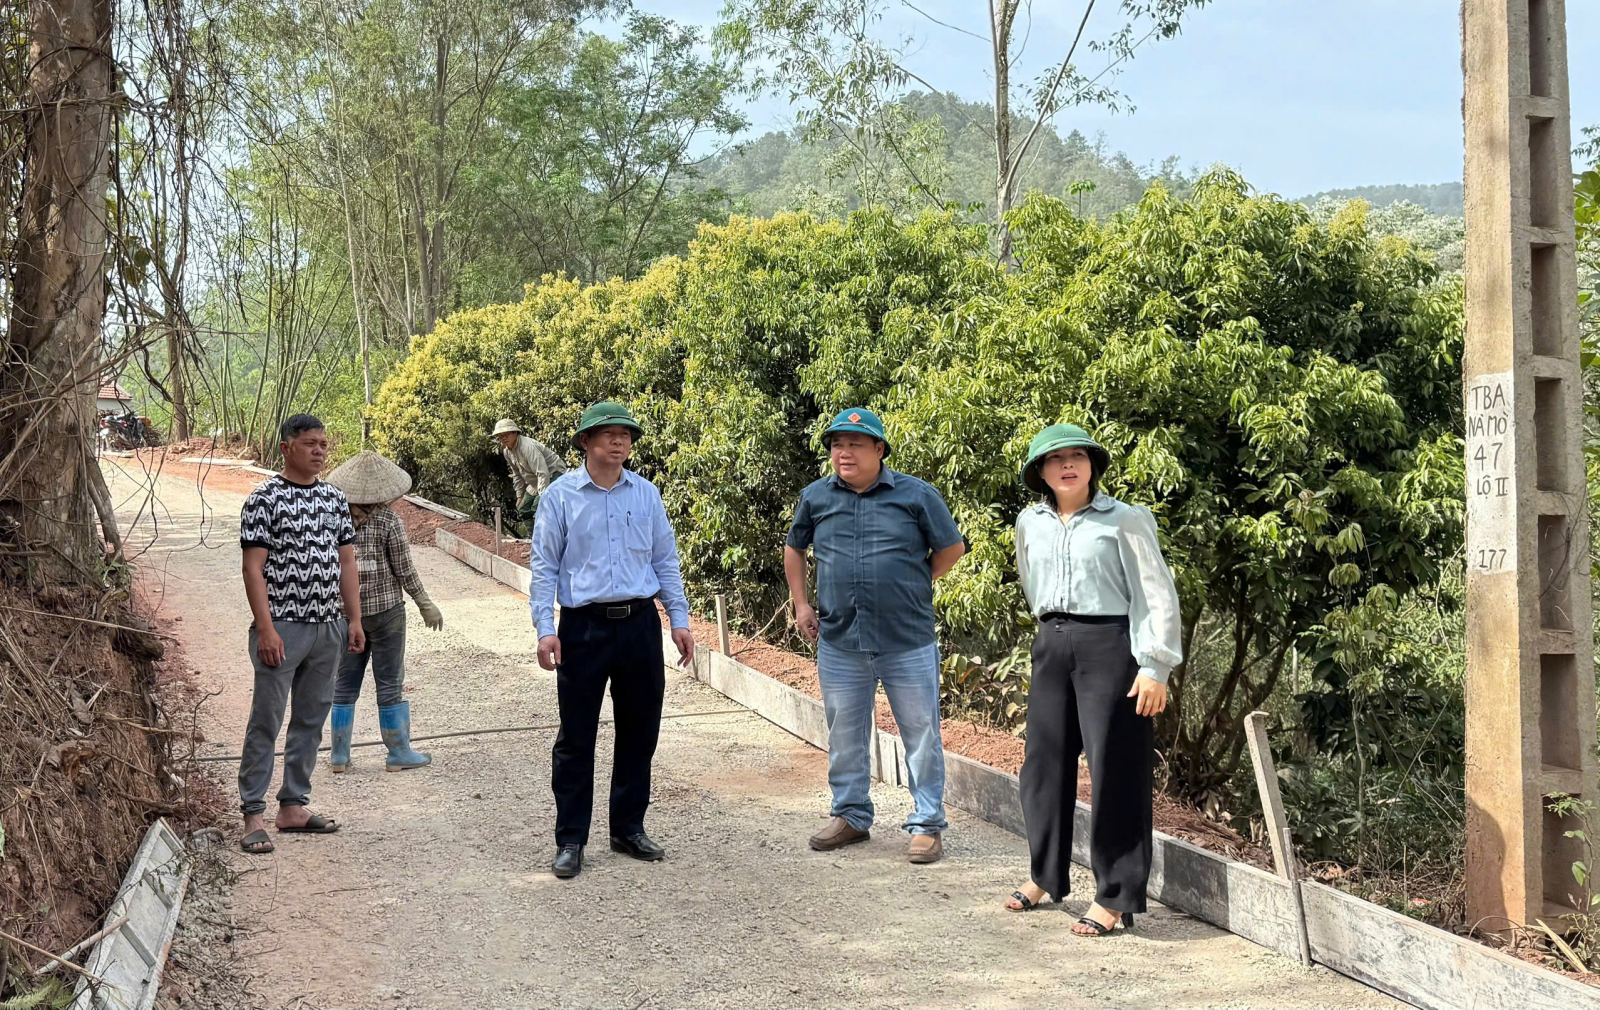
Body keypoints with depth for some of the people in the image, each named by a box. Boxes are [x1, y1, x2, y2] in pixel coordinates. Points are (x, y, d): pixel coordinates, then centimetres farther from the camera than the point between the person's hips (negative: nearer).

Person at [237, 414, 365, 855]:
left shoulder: (334, 497, 11)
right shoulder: (265, 499, -8)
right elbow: (253, 567, -11)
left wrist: (354, 619, 9)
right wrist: (265, 628, -17)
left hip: (328, 628, 6)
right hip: (282, 628, -6)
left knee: (312, 719, 11)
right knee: (266, 720, -3)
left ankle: (293, 806, 21)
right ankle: (254, 815, 1)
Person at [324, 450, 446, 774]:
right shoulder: (389, 522, -14)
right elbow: (405, 571, -11)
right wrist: (426, 605, 1)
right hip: (385, 611, -3)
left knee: (344, 685, 12)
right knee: (390, 684, 6)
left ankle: (339, 755, 17)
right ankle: (398, 753, 13)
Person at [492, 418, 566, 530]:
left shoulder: (527, 446, -29)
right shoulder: (506, 451, 0)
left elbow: (543, 473, -33)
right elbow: (517, 475, 15)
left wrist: (542, 496, -34)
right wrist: (519, 496, 13)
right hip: (535, 481, 10)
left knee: (537, 508, -23)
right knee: (523, 509, 8)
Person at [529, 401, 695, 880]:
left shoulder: (646, 494, 9)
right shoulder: (561, 495, -1)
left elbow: (665, 561, 14)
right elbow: (544, 566, -1)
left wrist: (680, 620, 8)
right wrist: (545, 629, -9)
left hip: (640, 624, 4)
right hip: (584, 626, -3)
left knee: (639, 732, 10)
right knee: (576, 737, 0)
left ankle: (629, 827, 25)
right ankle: (570, 840, 9)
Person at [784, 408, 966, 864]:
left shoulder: (916, 494, -4)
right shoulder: (815, 497, 5)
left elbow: (951, 548, 6)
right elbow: (794, 548, 21)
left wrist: (911, 589, 3)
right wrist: (800, 603, 13)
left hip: (908, 641, -3)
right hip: (839, 642, 3)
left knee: (921, 733, 2)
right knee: (844, 735, 13)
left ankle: (927, 824, 13)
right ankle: (851, 816, 28)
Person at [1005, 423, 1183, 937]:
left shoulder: (1125, 520, -6)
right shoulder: (1030, 524, 9)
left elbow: (1157, 595, -9)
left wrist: (1154, 666, -14)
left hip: (1109, 645, -6)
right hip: (1051, 645, 6)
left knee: (1114, 769, -4)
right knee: (1045, 759, 11)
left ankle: (1114, 896, 3)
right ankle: (1045, 875, 27)